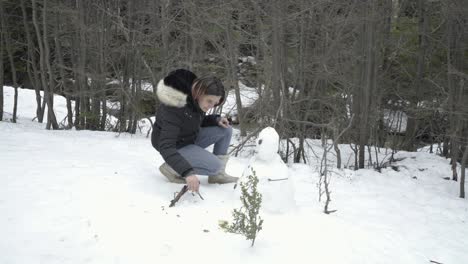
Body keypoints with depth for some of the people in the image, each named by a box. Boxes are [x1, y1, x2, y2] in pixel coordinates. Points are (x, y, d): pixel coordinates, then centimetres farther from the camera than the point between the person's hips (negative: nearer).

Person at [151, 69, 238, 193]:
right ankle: (170, 168, -7)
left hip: (190, 138, 8)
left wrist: (216, 119, -11)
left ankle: (217, 175, 2)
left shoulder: (195, 96, -10)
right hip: (175, 147, -8)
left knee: (226, 130, -5)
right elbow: (165, 147, -40)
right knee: (215, 166, -22)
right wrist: (187, 172, -50)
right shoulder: (175, 109, -35)